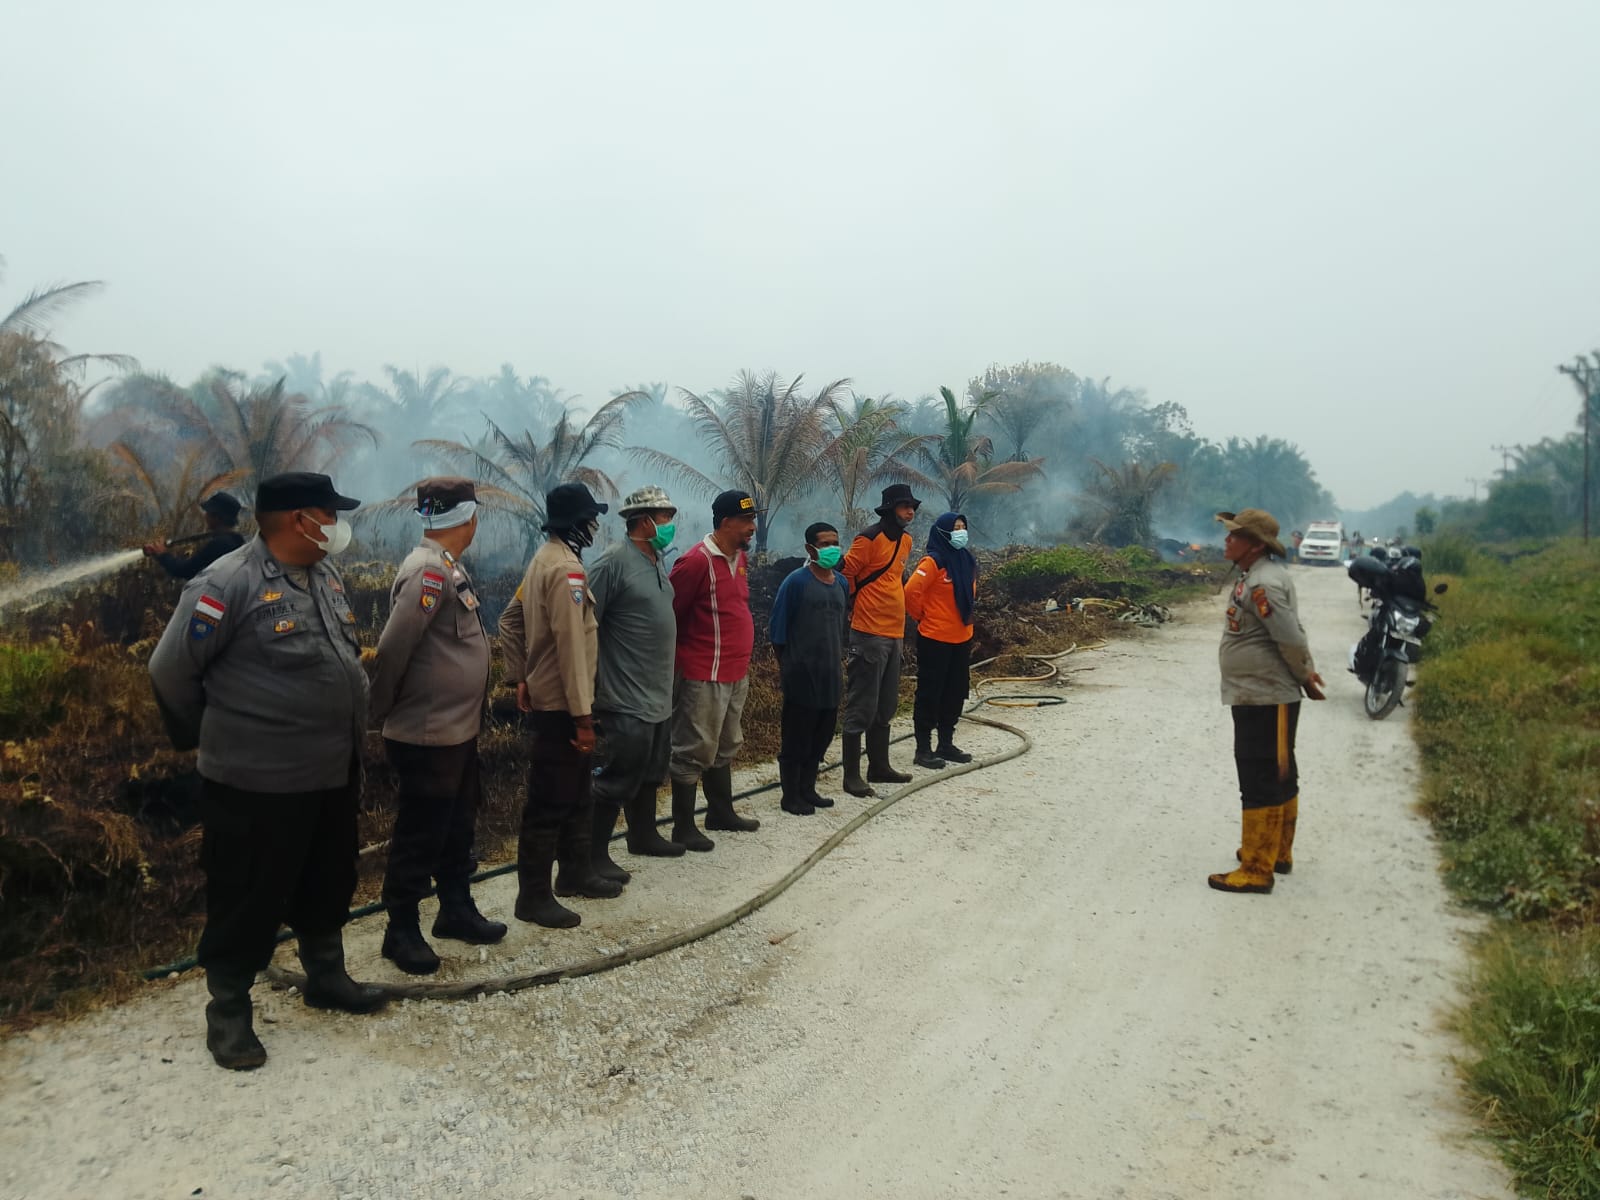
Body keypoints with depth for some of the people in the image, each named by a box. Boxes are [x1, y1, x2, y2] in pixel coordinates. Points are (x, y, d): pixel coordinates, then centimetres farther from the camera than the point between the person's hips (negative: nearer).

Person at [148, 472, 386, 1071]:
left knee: (329, 885, 21)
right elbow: (171, 671, -12)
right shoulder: (229, 584, -19)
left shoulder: (327, 577, 7)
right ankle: (228, 1012, 24)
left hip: (334, 773, 8)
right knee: (247, 903, 6)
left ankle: (326, 977, 40)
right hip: (257, 783, -8)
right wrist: (216, 735, 1)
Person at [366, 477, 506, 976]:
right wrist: (379, 715, -13)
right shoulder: (429, 571, -21)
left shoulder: (449, 567, 10)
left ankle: (457, 910, 35)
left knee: (458, 827, 20)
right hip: (428, 736, -10)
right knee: (419, 837, 5)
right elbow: (392, 649, -23)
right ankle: (402, 931, 20)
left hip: (458, 730, 10)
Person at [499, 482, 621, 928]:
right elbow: (571, 645, -24)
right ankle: (533, 897, 10)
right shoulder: (566, 567, -20)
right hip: (560, 706, -10)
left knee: (578, 795, 20)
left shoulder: (544, 560, 12)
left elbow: (509, 622, 17)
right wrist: (582, 715, -22)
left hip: (545, 697, 10)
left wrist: (523, 678, 17)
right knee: (550, 804, 0)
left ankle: (575, 873, 33)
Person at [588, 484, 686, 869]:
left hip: (658, 695, 9)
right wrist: (591, 685, -17)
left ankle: (643, 834, 35)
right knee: (617, 779, -3)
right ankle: (595, 853, 8)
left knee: (650, 773, 20)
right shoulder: (615, 561, -16)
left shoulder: (656, 562, 12)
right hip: (627, 697, -9)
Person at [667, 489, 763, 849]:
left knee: (725, 747, 20)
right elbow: (667, 614, -14)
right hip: (704, 675, -9)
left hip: (736, 673, 9)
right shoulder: (696, 561, -17)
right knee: (694, 751, 0)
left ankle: (721, 812, 35)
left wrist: (742, 660, 17)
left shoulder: (739, 557, 10)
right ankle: (683, 828, 11)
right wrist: (676, 661, -7)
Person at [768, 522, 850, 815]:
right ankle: (791, 797, 12)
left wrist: (839, 661, 16)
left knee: (822, 734, 13)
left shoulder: (841, 583, 9)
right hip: (801, 672, -6)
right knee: (797, 736, 1)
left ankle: (808, 789, 27)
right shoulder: (796, 581, -10)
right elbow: (777, 628, -8)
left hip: (830, 672, 7)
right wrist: (784, 667, -4)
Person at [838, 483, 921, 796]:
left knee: (886, 706, 16)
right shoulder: (869, 538, -13)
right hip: (869, 633, -8)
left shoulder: (905, 541, 13)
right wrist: (857, 607, -3)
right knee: (861, 707, -4)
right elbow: (844, 575, -12)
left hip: (894, 632, 9)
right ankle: (851, 775, 3)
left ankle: (879, 766, 28)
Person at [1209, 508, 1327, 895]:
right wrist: (1306, 673, 10)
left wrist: (1305, 676, -8)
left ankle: (1256, 870, 4)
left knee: (1260, 783, -4)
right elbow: (1291, 631, 17)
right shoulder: (1260, 575, 11)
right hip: (1263, 697, 11)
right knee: (1279, 778, 19)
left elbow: (1290, 638, -23)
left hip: (1264, 700, -11)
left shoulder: (1262, 583, -21)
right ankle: (1277, 853, 34)